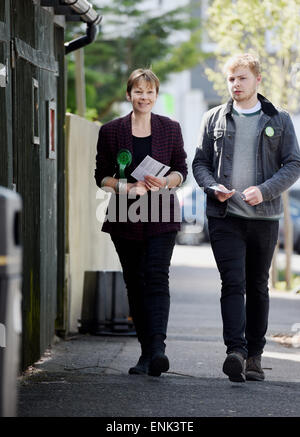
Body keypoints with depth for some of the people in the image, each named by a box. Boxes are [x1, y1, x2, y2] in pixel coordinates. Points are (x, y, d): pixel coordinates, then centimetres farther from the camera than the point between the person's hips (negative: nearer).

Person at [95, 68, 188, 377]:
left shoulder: (170, 129, 6)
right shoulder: (111, 131, 5)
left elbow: (182, 169, 10)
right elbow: (101, 175, 6)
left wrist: (166, 182, -11)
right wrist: (125, 187, -13)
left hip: (162, 217, -1)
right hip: (126, 219, 1)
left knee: (157, 278, -15)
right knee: (134, 284, 5)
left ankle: (157, 348, -25)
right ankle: (146, 351, 14)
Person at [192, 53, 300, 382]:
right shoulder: (214, 119, 10)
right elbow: (199, 162, 13)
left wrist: (264, 190, -13)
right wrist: (213, 187, -8)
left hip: (264, 217, 1)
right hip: (224, 216, -1)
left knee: (258, 287, 8)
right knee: (233, 282, -15)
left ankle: (254, 355, 17)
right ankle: (235, 351, -24)